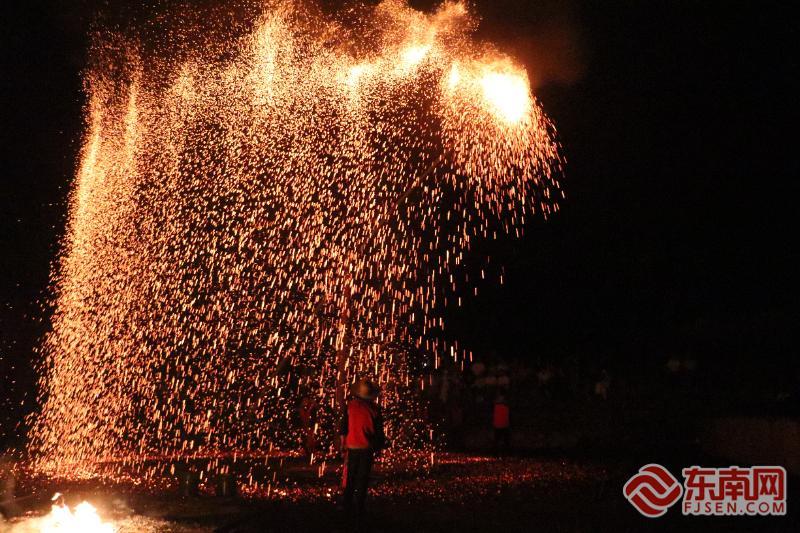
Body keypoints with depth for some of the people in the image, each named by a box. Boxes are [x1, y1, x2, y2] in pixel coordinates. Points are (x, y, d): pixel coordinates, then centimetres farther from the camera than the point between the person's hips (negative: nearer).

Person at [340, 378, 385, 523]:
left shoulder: (350, 406, -4)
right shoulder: (374, 409, -6)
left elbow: (343, 427, 1)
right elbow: (379, 431, 0)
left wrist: (343, 444, 11)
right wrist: (379, 446, 12)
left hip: (352, 448, 1)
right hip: (367, 449, -1)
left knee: (349, 479, 12)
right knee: (362, 479, 6)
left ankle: (347, 509, 15)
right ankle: (359, 511, 7)